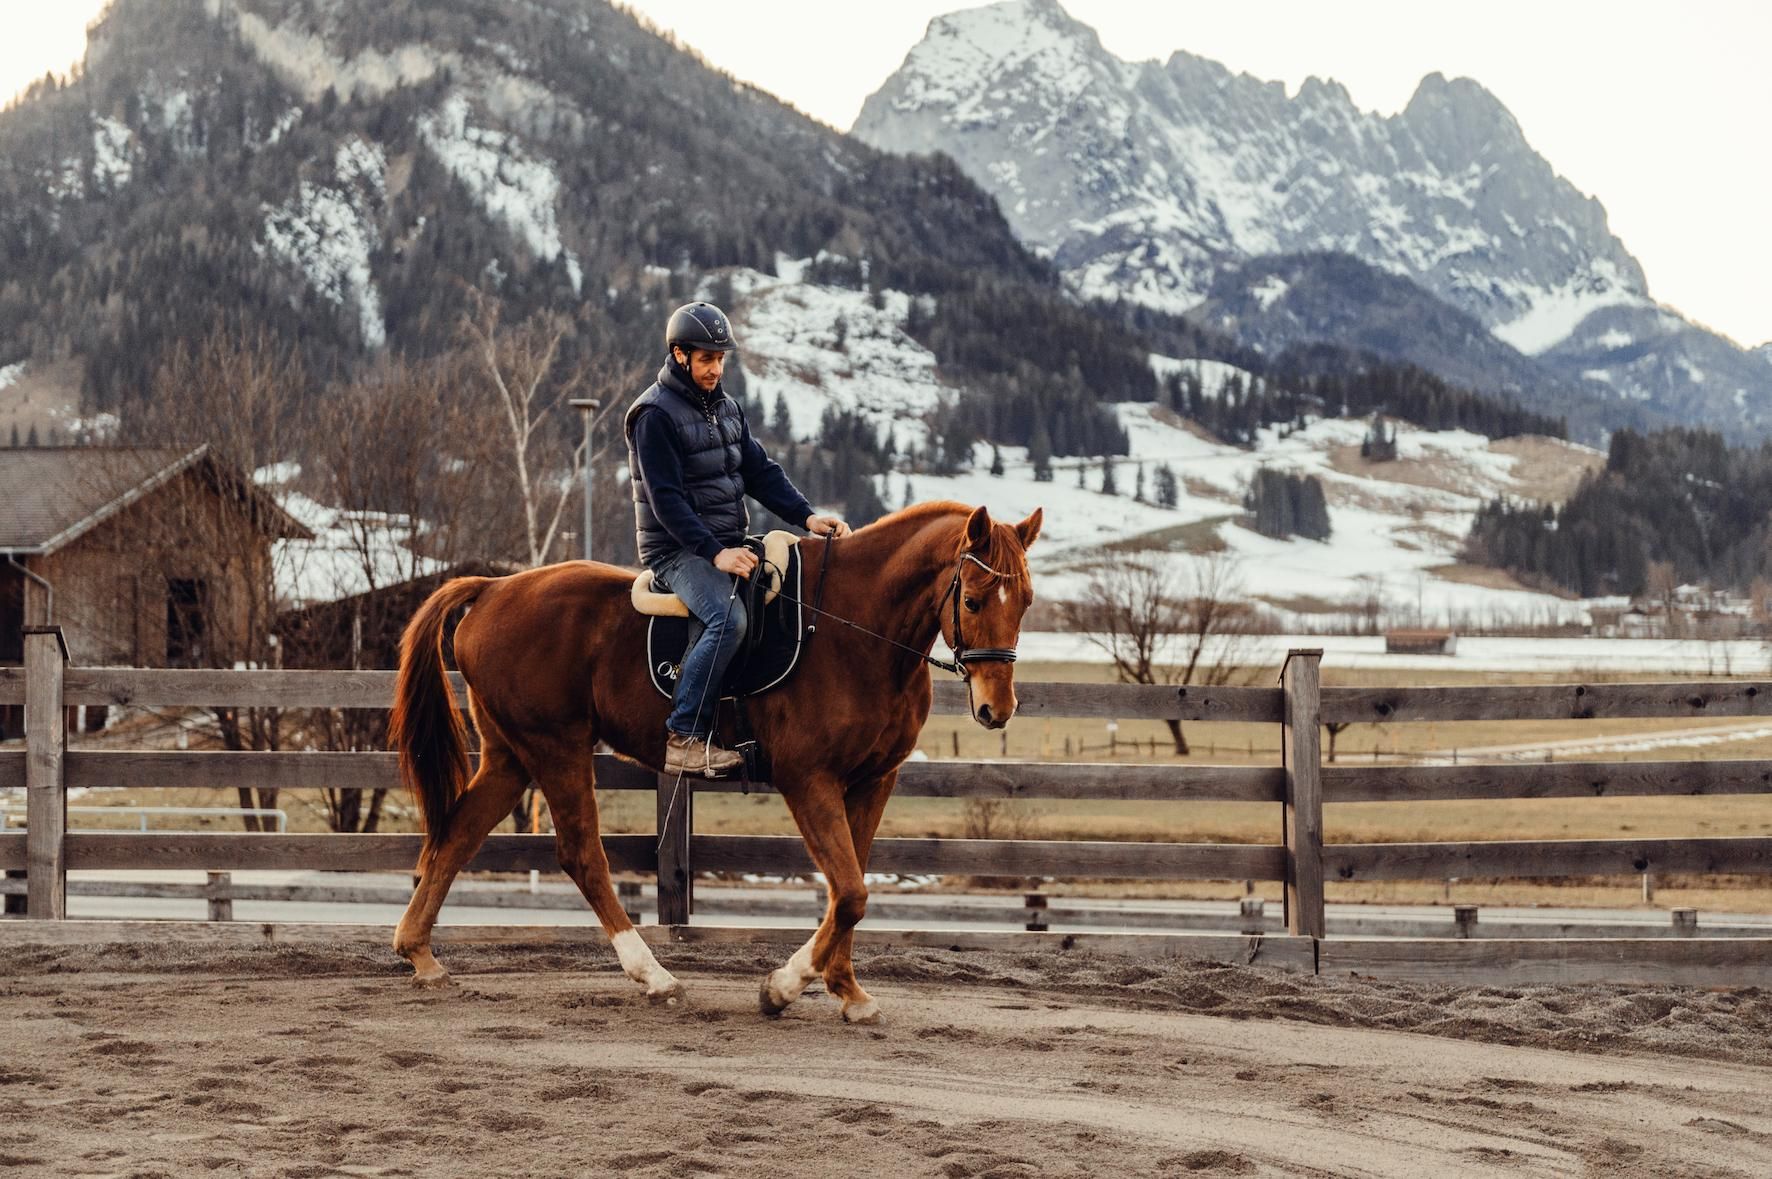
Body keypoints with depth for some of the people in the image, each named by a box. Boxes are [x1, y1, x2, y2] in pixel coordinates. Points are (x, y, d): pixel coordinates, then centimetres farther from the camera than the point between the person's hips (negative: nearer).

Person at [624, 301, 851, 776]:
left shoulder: (725, 407, 15)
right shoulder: (655, 414, -10)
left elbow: (761, 472, 12)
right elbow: (666, 500, -18)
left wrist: (807, 516, -5)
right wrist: (714, 552, -28)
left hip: (729, 543, 8)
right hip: (677, 551, -8)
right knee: (729, 619, -32)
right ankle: (684, 738, -26)